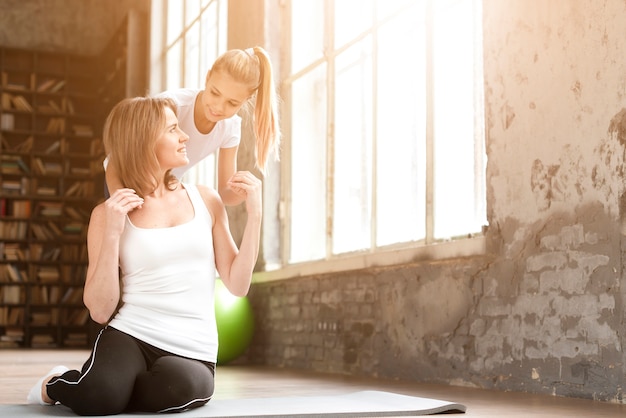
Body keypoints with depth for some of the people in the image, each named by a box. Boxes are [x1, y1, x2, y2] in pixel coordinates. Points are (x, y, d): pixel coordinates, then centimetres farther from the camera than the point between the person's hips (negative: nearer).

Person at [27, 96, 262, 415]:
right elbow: (100, 311, -4)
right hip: (129, 336, -2)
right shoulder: (108, 213, 2)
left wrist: (254, 213, -3)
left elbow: (238, 285, 6)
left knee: (178, 386, -35)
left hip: (191, 353, 2)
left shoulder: (205, 200, 9)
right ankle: (54, 385, 2)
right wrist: (112, 233, -14)